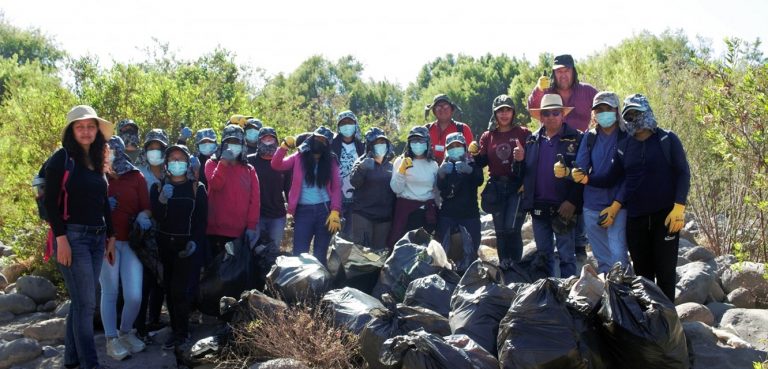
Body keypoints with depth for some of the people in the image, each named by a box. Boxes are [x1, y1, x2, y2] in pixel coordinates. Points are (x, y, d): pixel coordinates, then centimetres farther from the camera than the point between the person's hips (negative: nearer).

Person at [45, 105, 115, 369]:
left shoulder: (97, 162, 14)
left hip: (97, 237, 7)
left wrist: (110, 236, 16)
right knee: (86, 303, -7)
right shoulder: (62, 159, -6)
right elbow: (51, 202, -10)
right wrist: (61, 238, -17)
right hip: (73, 237, -7)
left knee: (81, 301, 12)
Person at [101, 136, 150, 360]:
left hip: (131, 241, 1)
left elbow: (146, 207, 6)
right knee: (109, 292, 2)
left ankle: (126, 332, 22)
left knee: (134, 295, -3)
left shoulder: (136, 177, 6)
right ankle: (111, 339, 15)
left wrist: (143, 217, -15)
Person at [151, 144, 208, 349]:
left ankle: (181, 334, -1)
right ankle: (177, 331, 14)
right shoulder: (158, 187, 10)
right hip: (165, 245, 3)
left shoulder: (197, 188, 3)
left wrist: (195, 242, -13)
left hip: (188, 246, -3)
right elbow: (155, 216, -2)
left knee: (180, 290, -10)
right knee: (170, 290, 4)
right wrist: (161, 200, -20)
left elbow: (202, 219, -1)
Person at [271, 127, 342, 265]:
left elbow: (336, 188, 1)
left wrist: (335, 212, -10)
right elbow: (276, 165, -7)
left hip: (325, 210, 1)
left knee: (320, 255, 9)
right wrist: (285, 146, -21)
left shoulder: (331, 161, 7)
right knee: (299, 253, -4)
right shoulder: (299, 157, 6)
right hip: (303, 211, -1)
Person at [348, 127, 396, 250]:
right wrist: (362, 168, -33)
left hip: (385, 216, 4)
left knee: (379, 250, 7)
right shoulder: (363, 162, 1)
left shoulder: (390, 166, 13)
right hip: (363, 214, -4)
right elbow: (354, 182, -15)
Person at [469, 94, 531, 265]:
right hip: (496, 187, 4)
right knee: (500, 230, 6)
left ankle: (516, 265, -1)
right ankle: (504, 266, 16)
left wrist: (523, 159, -23)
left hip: (517, 186, -4)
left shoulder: (523, 133, 1)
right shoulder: (487, 136, 11)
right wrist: (474, 154, -10)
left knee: (512, 227, -15)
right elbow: (482, 162, 9)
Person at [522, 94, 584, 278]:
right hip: (539, 207, 5)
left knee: (566, 256, 2)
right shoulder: (533, 140, 11)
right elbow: (525, 173, 13)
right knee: (543, 254, 14)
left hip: (564, 208, -5)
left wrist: (572, 202, -16)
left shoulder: (575, 139, -4)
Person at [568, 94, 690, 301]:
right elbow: (611, 179, 9)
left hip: (665, 215, -4)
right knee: (642, 271, 10)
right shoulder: (624, 147, 10)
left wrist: (679, 208, -13)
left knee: (665, 269, -1)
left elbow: (683, 173, -5)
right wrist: (587, 179, -9)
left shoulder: (667, 140, -1)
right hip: (635, 218, 4)